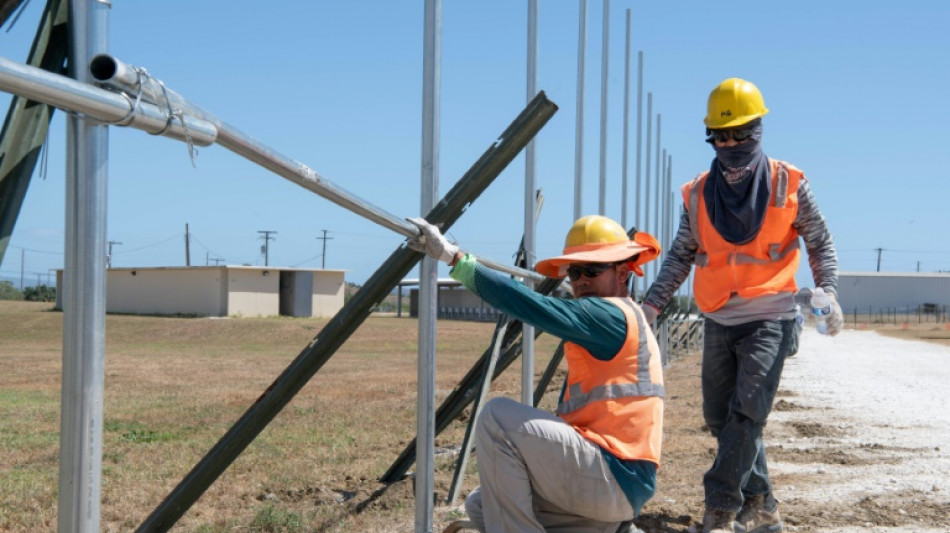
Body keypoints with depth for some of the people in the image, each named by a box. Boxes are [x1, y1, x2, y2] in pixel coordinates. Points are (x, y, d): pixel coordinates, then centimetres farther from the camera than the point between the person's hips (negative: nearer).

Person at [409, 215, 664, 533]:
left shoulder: (612, 315, -9)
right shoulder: (613, 322, 21)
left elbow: (534, 307, -23)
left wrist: (454, 257, -24)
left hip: (617, 480, -10)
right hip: (612, 482, 10)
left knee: (498, 416, -19)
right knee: (481, 507, 11)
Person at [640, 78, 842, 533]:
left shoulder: (788, 184, -3)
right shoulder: (698, 193, 4)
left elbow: (820, 243, 6)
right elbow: (680, 256, 11)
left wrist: (827, 293, -8)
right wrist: (652, 304, 1)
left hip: (769, 319, -4)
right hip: (719, 323, 4)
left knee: (746, 413, -16)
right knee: (721, 418, 8)